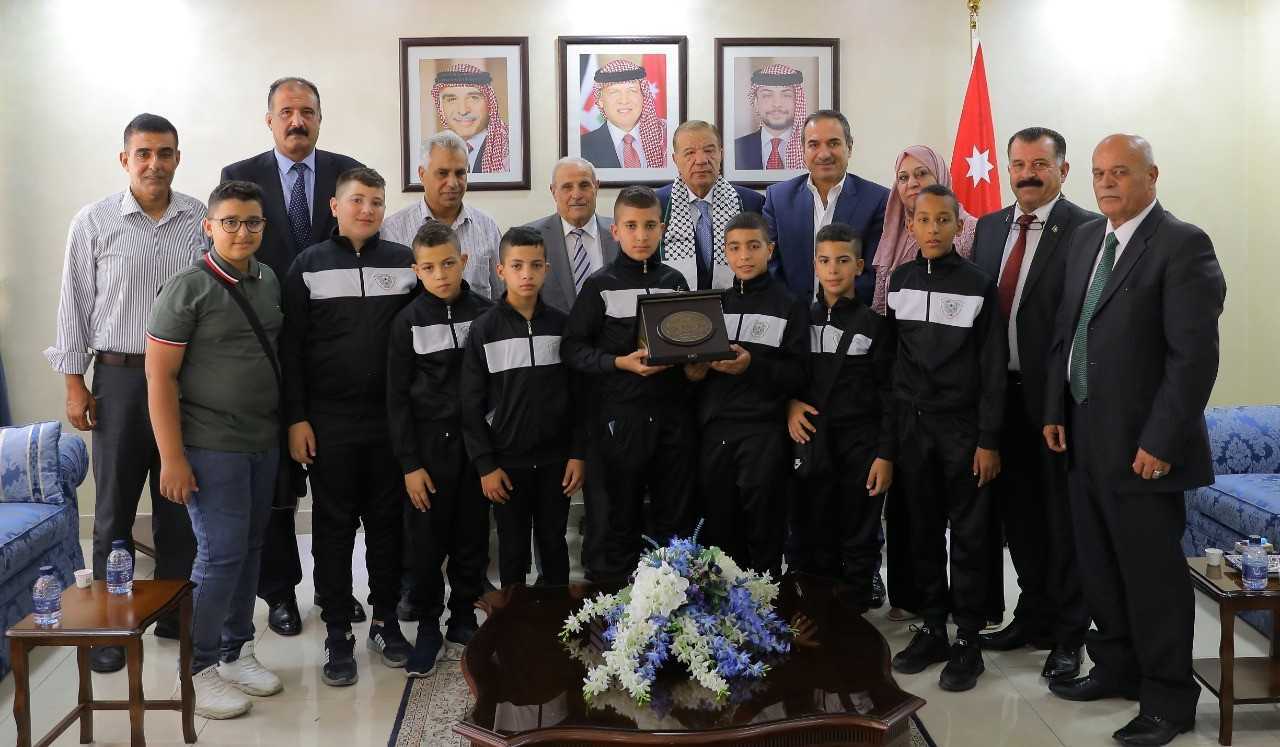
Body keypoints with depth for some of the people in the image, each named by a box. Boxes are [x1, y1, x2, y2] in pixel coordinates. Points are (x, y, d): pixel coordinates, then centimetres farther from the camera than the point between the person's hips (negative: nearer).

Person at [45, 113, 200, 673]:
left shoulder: (202, 221, 2)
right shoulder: (93, 222, 0)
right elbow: (75, 307, 2)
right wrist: (74, 383, -2)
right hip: (119, 378, -1)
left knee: (179, 503, 10)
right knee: (114, 505, 5)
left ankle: (175, 610, 23)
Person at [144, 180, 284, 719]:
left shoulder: (268, 281, 9)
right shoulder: (187, 289, -11)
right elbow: (160, 377, -12)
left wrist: (290, 423, 13)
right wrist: (172, 458, -15)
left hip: (263, 443, 6)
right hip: (212, 447, -6)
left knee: (249, 549, 12)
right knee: (221, 554, -5)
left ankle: (235, 651, 26)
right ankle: (197, 670, 10)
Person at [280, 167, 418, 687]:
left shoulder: (404, 263, 5)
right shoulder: (309, 265, 2)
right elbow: (291, 347, 0)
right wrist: (296, 419, -5)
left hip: (390, 421, 1)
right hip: (329, 424, -1)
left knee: (387, 523, 9)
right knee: (333, 527, 6)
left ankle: (385, 623, 23)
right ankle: (338, 635, 15)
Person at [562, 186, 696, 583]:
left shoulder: (675, 281, 9)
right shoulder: (600, 286, -2)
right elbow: (572, 347, -5)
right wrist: (621, 362, -17)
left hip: (673, 412, 3)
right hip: (622, 415, -3)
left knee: (676, 517, 10)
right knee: (623, 516, 7)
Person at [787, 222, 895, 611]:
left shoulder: (874, 324, 0)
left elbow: (888, 396, -2)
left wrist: (886, 455, -8)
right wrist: (790, 403, -6)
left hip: (861, 445, -2)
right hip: (811, 443, 3)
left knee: (859, 541, 5)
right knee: (811, 539, 6)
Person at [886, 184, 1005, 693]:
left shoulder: (979, 285, -3)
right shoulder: (897, 282, 7)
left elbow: (993, 369, -4)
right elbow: (888, 357, 8)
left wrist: (989, 440, -9)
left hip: (963, 426, -3)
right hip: (911, 425, 3)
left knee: (968, 535, 3)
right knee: (923, 532, 10)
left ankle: (968, 641, 12)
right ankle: (932, 628, 21)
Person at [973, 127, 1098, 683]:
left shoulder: (1086, 229, -9)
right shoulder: (989, 228, 11)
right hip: (1003, 391, 6)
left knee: (1063, 514, 5)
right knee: (1016, 508, 16)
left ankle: (1068, 634, 20)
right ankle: (1033, 615, 34)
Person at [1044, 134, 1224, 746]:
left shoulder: (1182, 245, -12)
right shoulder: (1085, 238, 11)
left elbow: (1195, 355, -17)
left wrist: (1161, 442, -19)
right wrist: (1056, 412, 8)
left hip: (1140, 444, -7)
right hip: (1083, 436, 7)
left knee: (1152, 571, 4)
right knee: (1097, 565, 16)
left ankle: (1168, 697, 19)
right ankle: (1117, 668, 34)